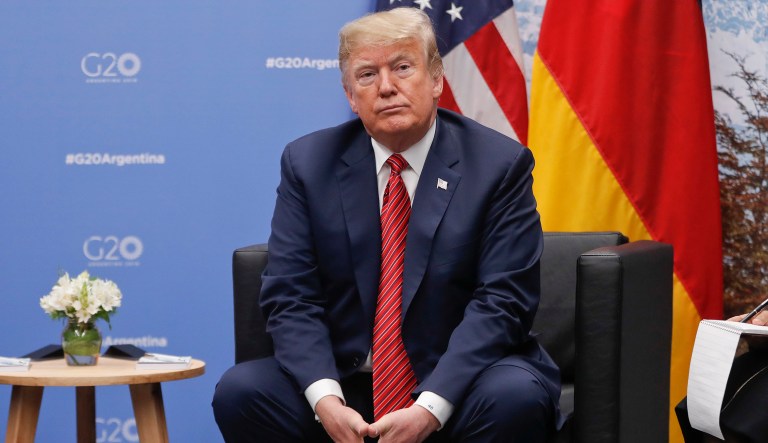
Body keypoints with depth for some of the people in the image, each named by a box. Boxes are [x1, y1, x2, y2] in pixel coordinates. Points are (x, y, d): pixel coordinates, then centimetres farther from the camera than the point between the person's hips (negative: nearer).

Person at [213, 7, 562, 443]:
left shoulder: (499, 164, -4)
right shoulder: (308, 162, 4)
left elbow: (501, 302, -11)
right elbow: (291, 297, -2)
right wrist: (325, 399, -20)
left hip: (457, 381, -2)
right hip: (345, 379, 2)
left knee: (516, 397, -33)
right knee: (238, 391, -22)